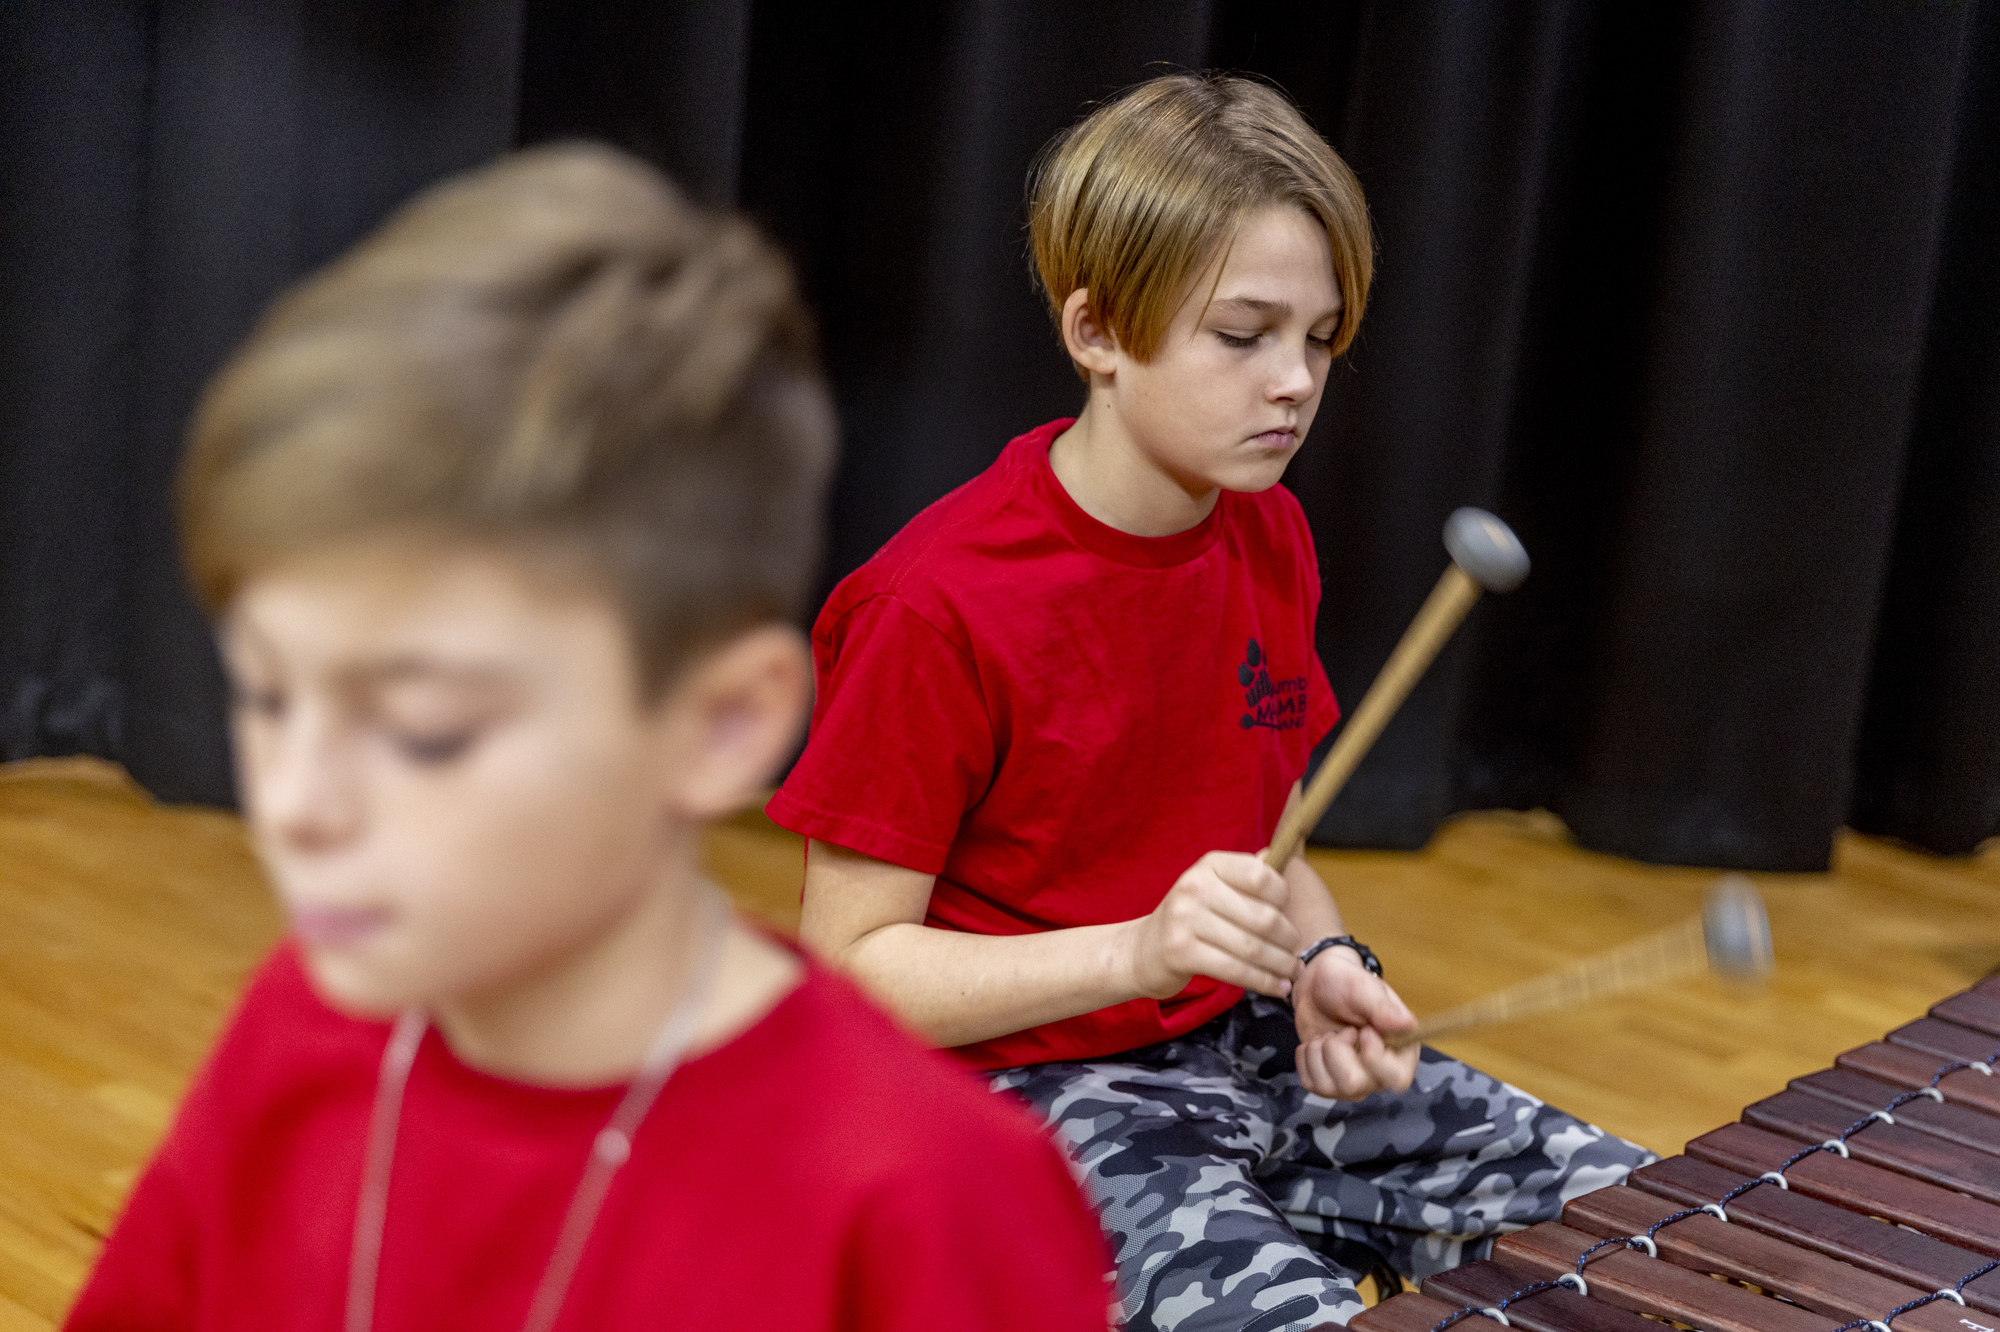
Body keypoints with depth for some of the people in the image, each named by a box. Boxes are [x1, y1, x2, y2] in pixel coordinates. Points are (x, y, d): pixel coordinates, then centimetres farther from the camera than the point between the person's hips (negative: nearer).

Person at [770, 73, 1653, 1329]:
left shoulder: (1268, 542, 4)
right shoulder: (937, 608, -19)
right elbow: (851, 963, -16)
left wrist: (1324, 967, -7)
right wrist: (1140, 951, -28)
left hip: (1246, 1047, 7)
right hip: (1021, 1088, -7)